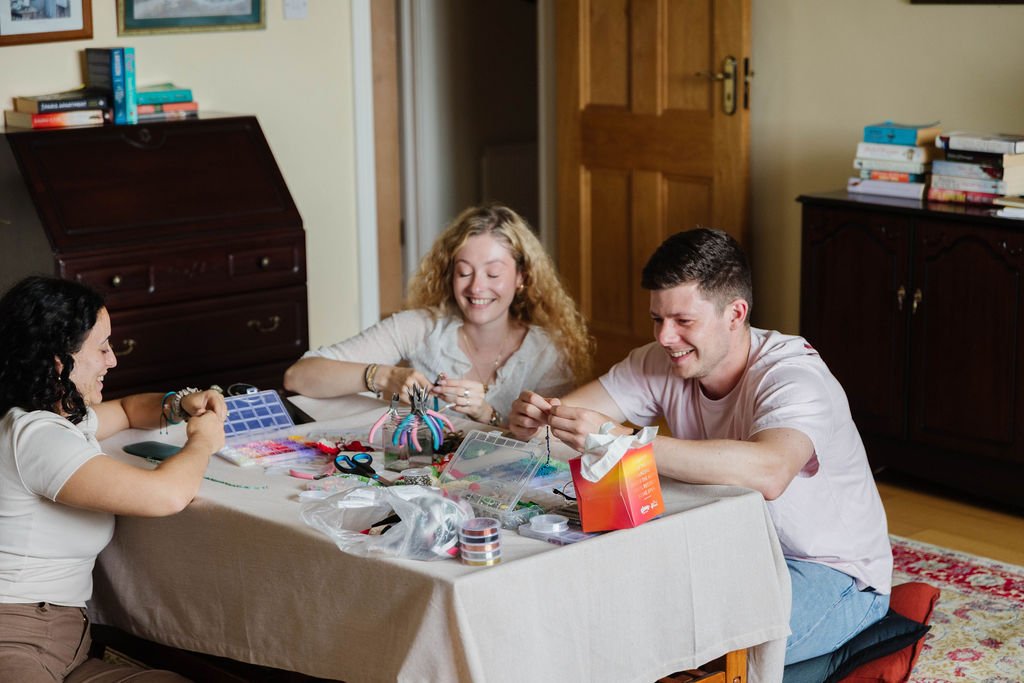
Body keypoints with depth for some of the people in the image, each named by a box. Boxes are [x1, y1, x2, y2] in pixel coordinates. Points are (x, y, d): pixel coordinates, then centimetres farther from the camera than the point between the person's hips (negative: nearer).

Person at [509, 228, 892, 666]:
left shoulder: (794, 378, -25)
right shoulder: (661, 364, -4)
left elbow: (767, 473, -46)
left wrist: (620, 439, -50)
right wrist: (532, 419, -31)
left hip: (834, 574, -6)